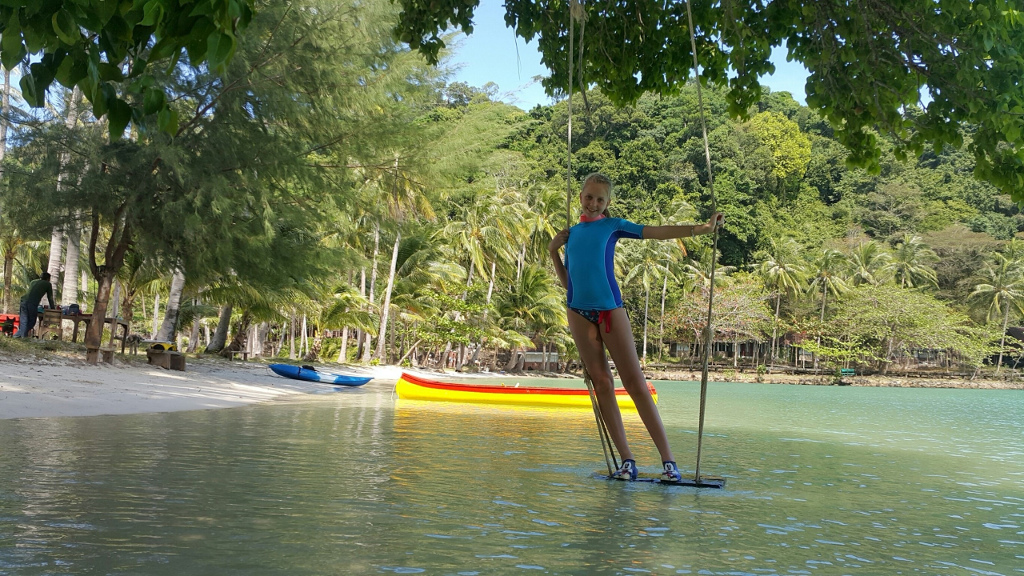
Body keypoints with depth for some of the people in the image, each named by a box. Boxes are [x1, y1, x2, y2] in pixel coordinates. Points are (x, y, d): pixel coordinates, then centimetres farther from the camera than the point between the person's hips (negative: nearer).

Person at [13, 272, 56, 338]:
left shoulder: (33, 282, 32)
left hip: (24, 300, 5)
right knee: (31, 322, 4)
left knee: (23, 321, 8)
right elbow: (50, 298, 21)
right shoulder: (48, 284, 18)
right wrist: (53, 309, 32)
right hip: (33, 304, -5)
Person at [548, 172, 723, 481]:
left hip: (610, 310, -3)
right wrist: (553, 251, 7)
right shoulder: (571, 234, 16)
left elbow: (655, 232, -2)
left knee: (636, 383, -7)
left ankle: (668, 460, -7)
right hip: (579, 312, 3)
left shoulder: (613, 225, 7)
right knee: (602, 384, 0)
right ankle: (627, 460, 4)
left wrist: (702, 228, -11)